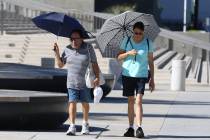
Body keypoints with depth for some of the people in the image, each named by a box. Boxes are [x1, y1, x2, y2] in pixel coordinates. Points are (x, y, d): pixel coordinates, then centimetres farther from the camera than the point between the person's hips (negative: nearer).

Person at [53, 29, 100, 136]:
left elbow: (94, 64, -2)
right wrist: (57, 53, -3)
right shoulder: (67, 49, 5)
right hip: (72, 82, 1)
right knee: (72, 102, -11)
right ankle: (72, 127, -14)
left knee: (85, 103, 9)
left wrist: (97, 77, -13)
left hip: (85, 83, -1)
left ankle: (85, 124, 29)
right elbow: (60, 65, 11)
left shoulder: (88, 48, -3)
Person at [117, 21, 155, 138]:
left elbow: (151, 62, 6)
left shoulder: (148, 43, 1)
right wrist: (128, 53, -16)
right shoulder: (127, 41, 4)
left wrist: (152, 79, 5)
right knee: (130, 101, 7)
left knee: (139, 101, -13)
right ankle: (131, 128, 12)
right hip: (127, 74, 2)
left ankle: (139, 128, -16)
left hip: (141, 75, -2)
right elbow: (119, 57, 4)